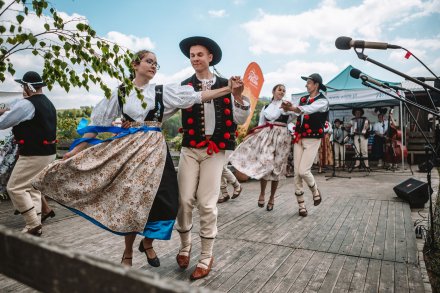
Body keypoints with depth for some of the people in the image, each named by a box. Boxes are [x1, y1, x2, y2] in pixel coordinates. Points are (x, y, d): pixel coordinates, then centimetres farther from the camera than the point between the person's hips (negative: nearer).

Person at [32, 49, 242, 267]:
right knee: (130, 200, 2)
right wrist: (77, 149, 1)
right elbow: (98, 123, 6)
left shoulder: (162, 91, 8)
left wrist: (227, 89, -5)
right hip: (127, 149, -1)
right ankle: (128, 253, 24)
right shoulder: (120, 92, 6)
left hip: (153, 150, 2)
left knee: (162, 200, -4)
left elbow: (196, 96, 1)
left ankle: (147, 243, 25)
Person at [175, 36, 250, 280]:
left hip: (215, 150, -1)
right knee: (185, 200, 0)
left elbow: (240, 120, 2)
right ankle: (185, 245, 28)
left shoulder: (225, 85, 5)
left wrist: (238, 97, -13)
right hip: (190, 149, 1)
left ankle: (206, 256, 19)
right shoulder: (184, 86, 6)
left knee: (207, 204, 0)